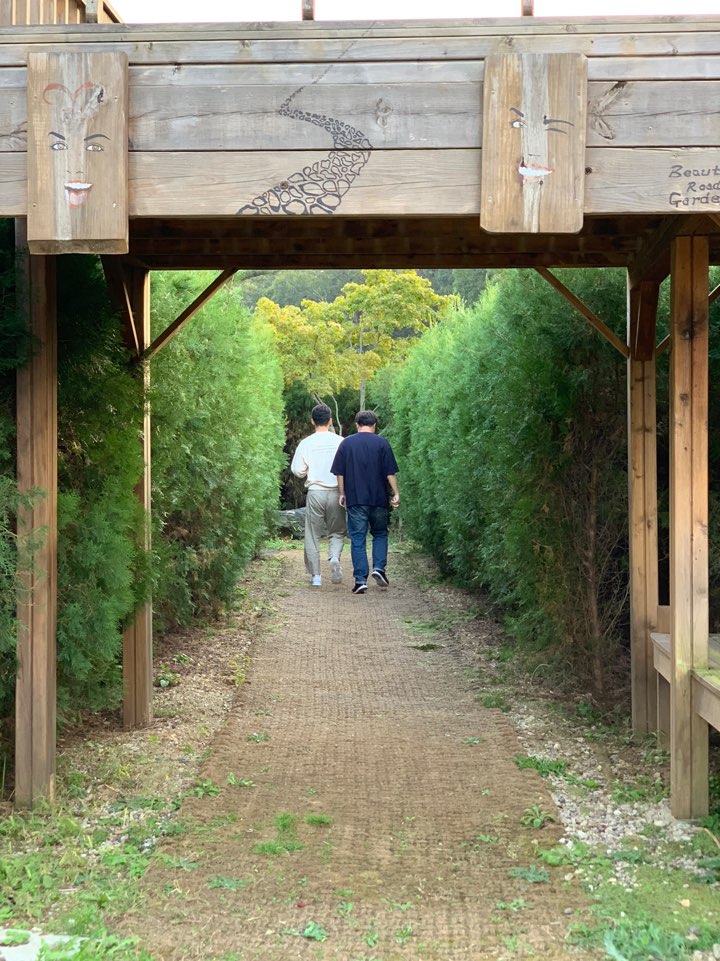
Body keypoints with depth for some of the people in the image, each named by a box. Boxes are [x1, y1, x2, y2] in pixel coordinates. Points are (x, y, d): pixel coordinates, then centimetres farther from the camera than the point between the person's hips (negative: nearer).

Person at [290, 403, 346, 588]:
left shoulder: (306, 443, -3)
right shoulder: (340, 441, -3)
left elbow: (297, 470, -1)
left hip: (315, 493, 0)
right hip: (336, 492, 0)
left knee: (312, 535, 8)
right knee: (337, 532, 13)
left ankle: (315, 575, 7)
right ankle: (335, 558, -15)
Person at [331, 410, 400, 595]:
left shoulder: (346, 443, 3)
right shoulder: (381, 443, -1)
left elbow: (340, 473, 4)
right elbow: (390, 472, -3)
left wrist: (342, 493, 13)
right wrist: (396, 493, 4)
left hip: (355, 499, 0)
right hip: (378, 499, 0)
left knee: (357, 539, 2)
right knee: (380, 534, 17)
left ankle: (360, 580, -3)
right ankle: (379, 568, -1)